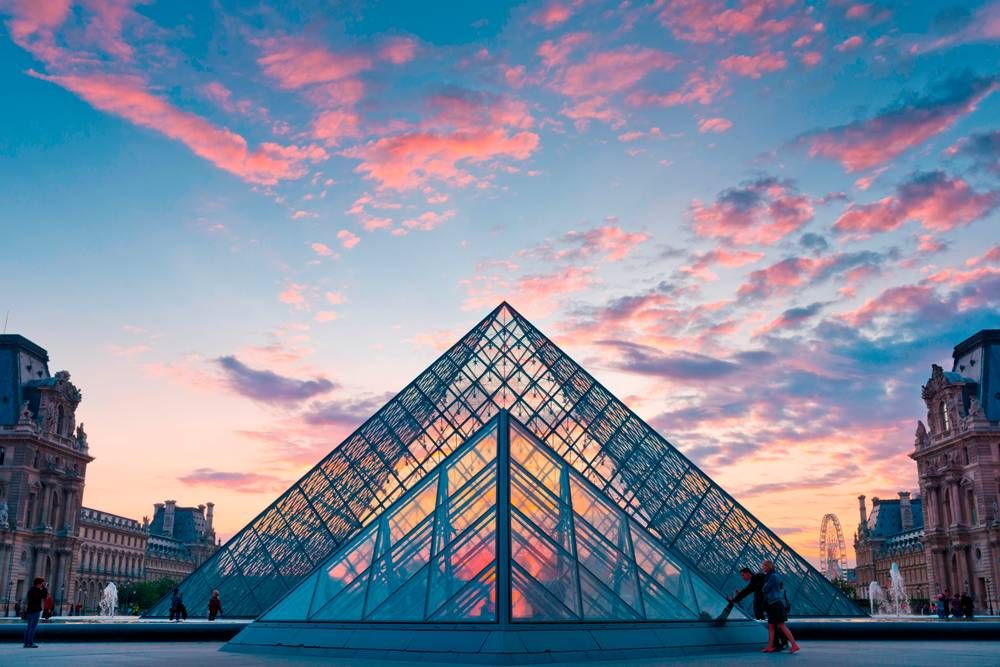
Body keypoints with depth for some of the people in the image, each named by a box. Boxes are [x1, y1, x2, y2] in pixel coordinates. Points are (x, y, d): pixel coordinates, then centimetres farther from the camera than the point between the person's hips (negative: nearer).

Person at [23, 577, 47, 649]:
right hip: (35, 610, -9)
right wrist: (45, 588, -1)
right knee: (33, 627, -8)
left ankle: (26, 643, 11)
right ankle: (30, 643, -11)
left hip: (30, 610, 9)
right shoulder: (37, 590, -14)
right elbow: (44, 597, -6)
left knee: (29, 627, 11)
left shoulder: (31, 589, 14)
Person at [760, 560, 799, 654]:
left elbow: (765, 589, -12)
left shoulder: (773, 576, -13)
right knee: (771, 626, 8)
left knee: (781, 625, -10)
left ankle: (794, 645, -9)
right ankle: (770, 647, 9)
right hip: (773, 605, 10)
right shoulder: (771, 576, 17)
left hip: (776, 604, -10)